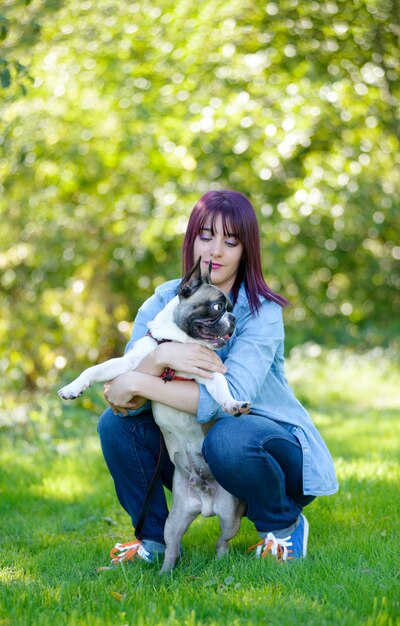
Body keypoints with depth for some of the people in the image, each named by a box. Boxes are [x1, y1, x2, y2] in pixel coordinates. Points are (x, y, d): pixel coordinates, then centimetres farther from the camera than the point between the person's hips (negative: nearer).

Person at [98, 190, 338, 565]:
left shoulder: (262, 312, -17)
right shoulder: (161, 305, -4)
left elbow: (230, 397, -31)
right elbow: (124, 396, -16)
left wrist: (140, 383, -31)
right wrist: (159, 357, -37)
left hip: (274, 448, -4)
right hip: (193, 447, 4)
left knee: (228, 437, -37)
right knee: (116, 423, -15)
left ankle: (284, 526, -7)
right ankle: (154, 540, 3)